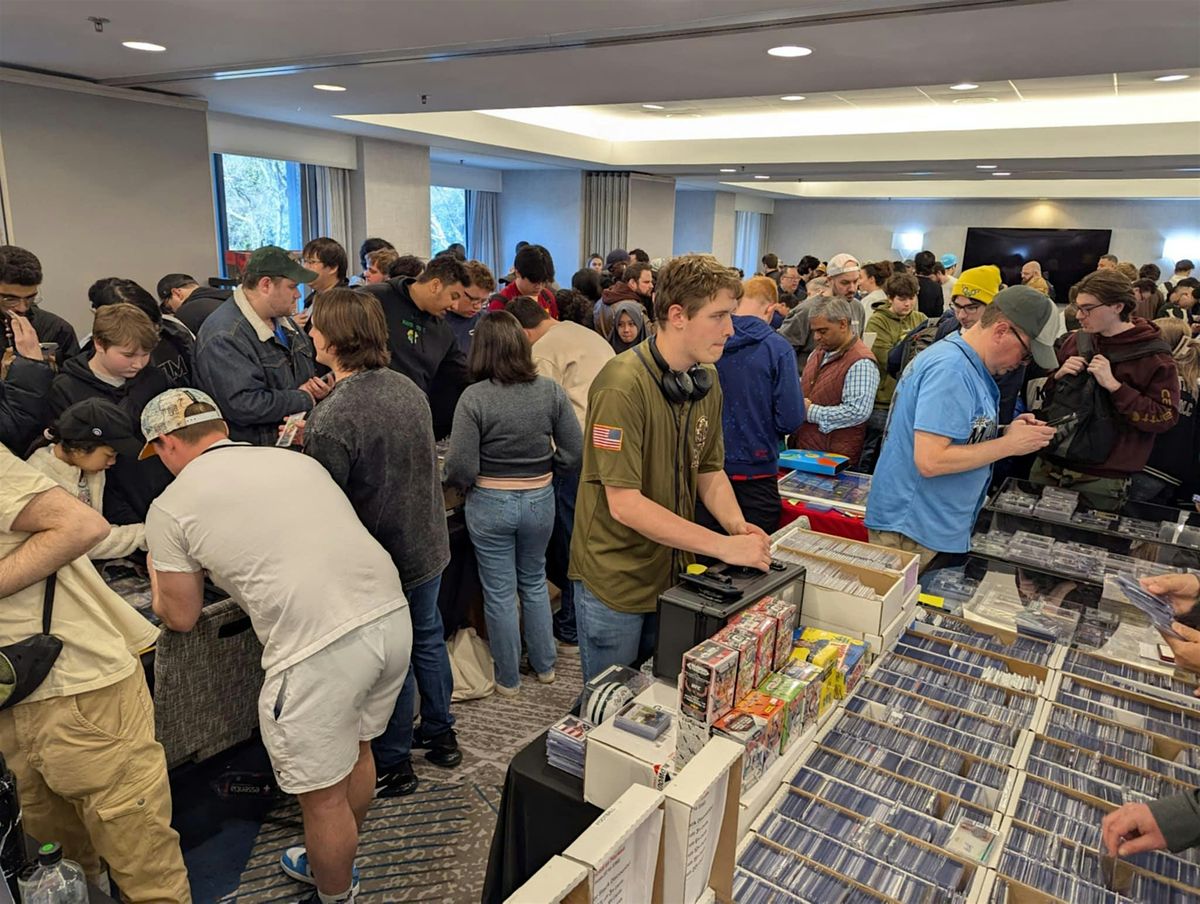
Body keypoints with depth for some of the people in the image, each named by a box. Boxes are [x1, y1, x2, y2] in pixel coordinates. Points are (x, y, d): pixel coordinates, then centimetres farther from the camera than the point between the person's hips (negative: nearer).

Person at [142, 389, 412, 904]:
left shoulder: (170, 507, 5)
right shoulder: (296, 460, 19)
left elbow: (181, 618, 16)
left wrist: (157, 572, 35)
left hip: (319, 646, -7)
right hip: (391, 613, 8)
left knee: (322, 797, 16)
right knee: (356, 750, 29)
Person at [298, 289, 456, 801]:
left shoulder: (329, 421, -27)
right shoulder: (409, 389, -2)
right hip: (430, 545, 7)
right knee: (427, 638, 23)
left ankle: (392, 765, 33)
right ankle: (441, 735, 42)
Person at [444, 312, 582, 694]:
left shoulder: (474, 397, -17)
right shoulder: (550, 390, -8)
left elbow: (461, 468, -17)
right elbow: (573, 454, -5)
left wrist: (458, 481, 5)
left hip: (490, 503, -3)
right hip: (540, 500, 3)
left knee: (500, 593, 13)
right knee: (534, 583, 24)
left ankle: (508, 679, 29)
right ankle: (544, 665, 37)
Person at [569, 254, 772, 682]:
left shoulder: (706, 380, 1)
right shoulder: (622, 385, -25)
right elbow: (624, 503, -27)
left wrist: (738, 526, -9)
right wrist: (724, 546, -26)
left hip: (673, 572, 7)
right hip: (616, 581, -7)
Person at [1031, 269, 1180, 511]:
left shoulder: (1154, 357, -8)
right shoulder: (1075, 342, 7)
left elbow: (1166, 417, -14)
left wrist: (1113, 385, -21)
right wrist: (1058, 376, -5)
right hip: (1050, 464, 5)